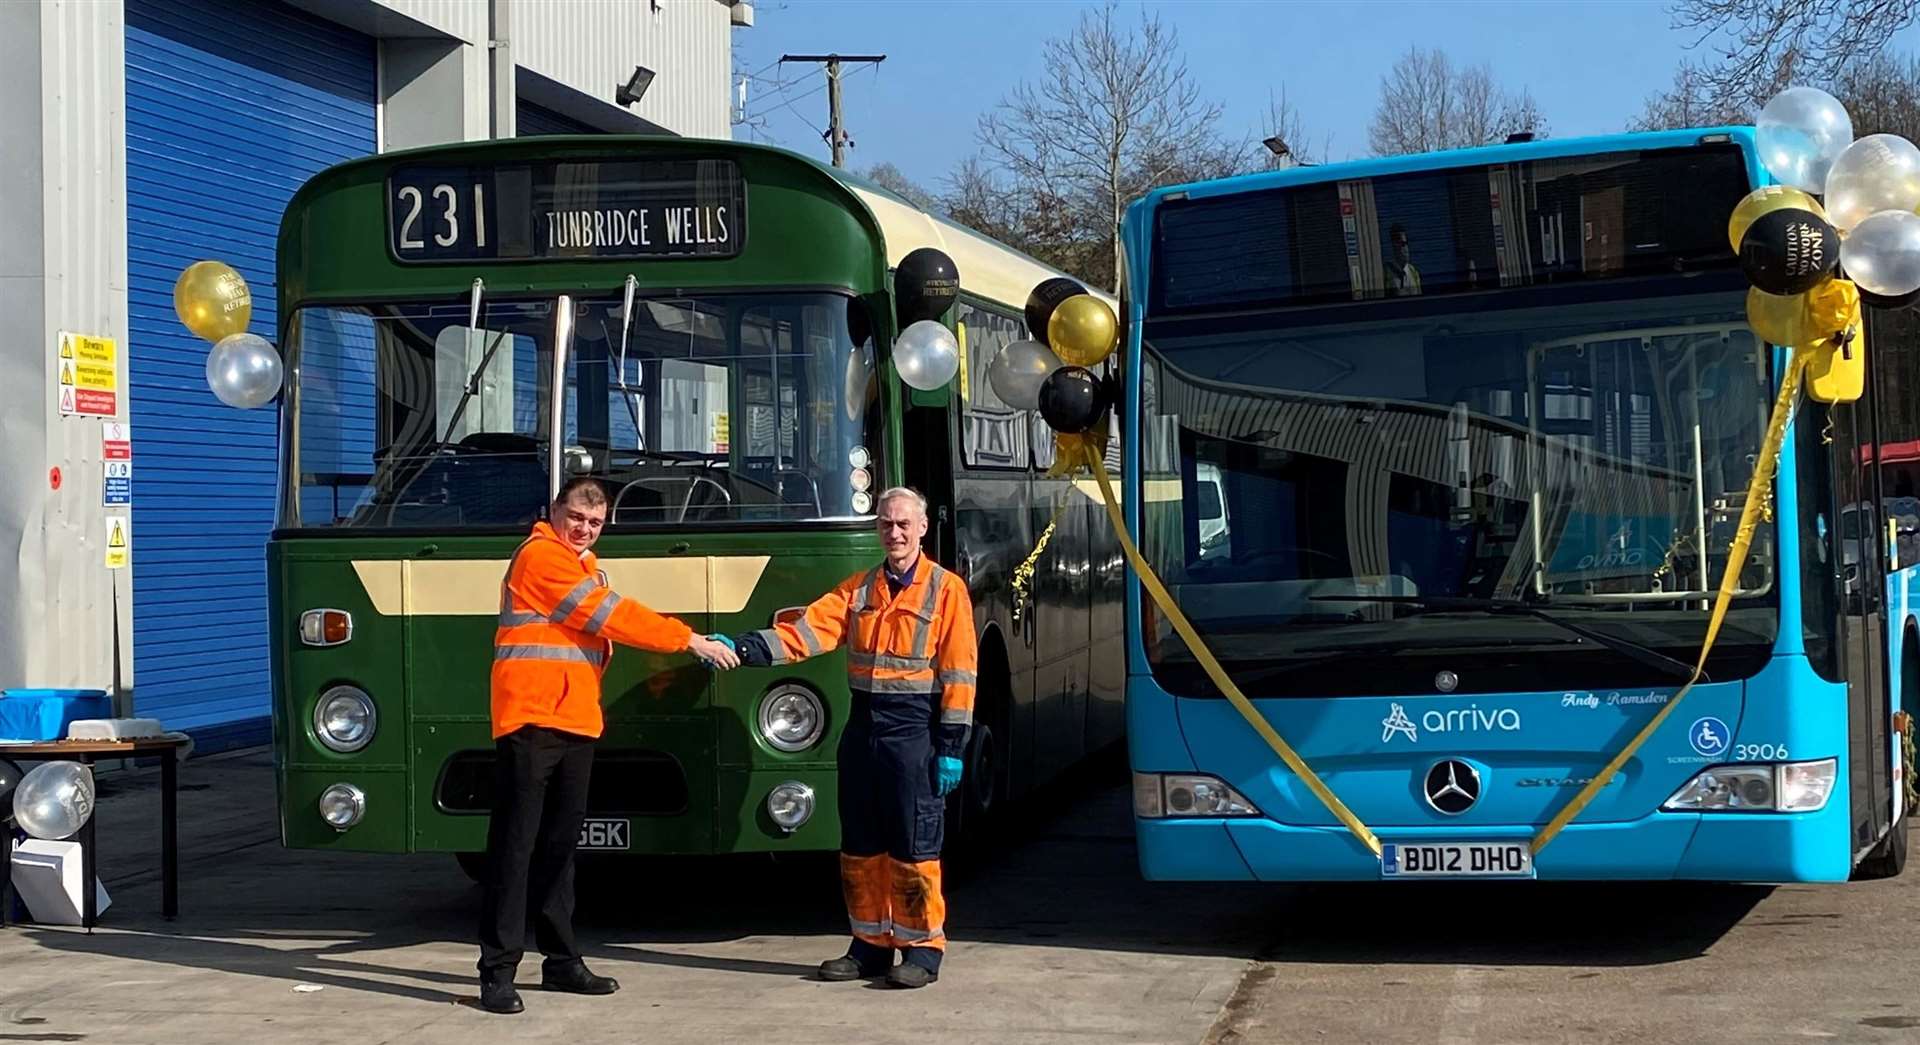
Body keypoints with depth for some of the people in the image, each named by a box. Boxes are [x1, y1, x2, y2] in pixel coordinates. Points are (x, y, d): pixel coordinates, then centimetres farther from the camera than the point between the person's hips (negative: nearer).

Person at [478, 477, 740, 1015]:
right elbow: (612, 615, -13)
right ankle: (498, 971, -9)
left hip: (575, 723, 9)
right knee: (515, 845, -9)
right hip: (530, 721, -9)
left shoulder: (584, 566, 23)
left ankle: (561, 960, 19)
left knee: (559, 845, 13)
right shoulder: (542, 557, -8)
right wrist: (690, 640, -10)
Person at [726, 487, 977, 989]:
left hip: (914, 729, -6)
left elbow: (959, 673, -7)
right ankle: (871, 944, 19)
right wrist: (742, 648, -15)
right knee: (860, 846, 10)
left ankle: (923, 947, 6)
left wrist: (951, 747, -11)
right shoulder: (858, 589, 11)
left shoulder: (946, 590, -4)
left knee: (915, 847, -3)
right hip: (862, 727, 6)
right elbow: (807, 632, -1)